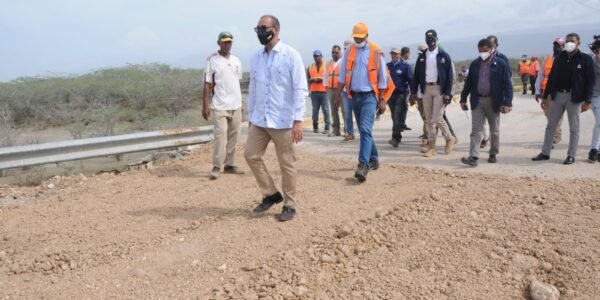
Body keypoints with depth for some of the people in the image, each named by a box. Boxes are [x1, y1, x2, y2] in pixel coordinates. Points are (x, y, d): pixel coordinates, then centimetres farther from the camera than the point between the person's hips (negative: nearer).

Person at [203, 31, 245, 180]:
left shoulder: (236, 60, 11)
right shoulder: (212, 60, -5)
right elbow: (207, 84, -6)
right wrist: (205, 105, -11)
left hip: (236, 105, 6)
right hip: (220, 106, -6)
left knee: (233, 136, 8)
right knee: (220, 135, -11)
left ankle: (230, 165, 16)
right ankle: (216, 167, -6)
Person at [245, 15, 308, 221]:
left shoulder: (291, 55, -7)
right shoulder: (255, 58, 10)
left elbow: (300, 89, -11)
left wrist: (298, 120, -17)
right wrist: (250, 117, 16)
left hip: (283, 121, -6)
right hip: (259, 120, 6)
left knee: (287, 164, 3)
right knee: (251, 155, 6)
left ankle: (289, 205, 18)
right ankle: (271, 194, 24)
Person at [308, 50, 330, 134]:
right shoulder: (310, 67, 15)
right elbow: (307, 79, 14)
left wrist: (322, 79, -14)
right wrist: (312, 80, -7)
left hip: (324, 91, -3)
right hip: (314, 92, 3)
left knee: (325, 110, -6)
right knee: (315, 110, 2)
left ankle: (327, 128, -2)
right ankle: (315, 126, 16)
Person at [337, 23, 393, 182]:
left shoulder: (376, 52, -4)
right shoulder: (349, 52, 9)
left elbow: (382, 77, -2)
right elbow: (343, 75, 12)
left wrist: (382, 100, -5)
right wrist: (338, 95, 7)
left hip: (369, 96, -5)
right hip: (355, 96, 5)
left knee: (365, 130, -18)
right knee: (364, 131, 13)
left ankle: (363, 165, -23)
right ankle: (373, 159, 28)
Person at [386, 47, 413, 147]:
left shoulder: (405, 65, -1)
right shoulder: (388, 66, 9)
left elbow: (410, 79, -3)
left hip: (401, 94, -4)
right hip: (390, 93, 4)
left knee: (397, 116, -13)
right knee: (394, 116, 11)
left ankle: (395, 138, -16)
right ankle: (398, 136, 25)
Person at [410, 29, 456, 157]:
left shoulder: (444, 55, -1)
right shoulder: (422, 56, 9)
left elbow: (449, 75, -4)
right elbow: (416, 75, 9)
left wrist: (448, 93, -12)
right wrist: (413, 92, 2)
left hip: (439, 88, -4)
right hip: (426, 88, 4)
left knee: (437, 118, -10)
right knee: (429, 119, 5)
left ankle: (450, 139, 15)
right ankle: (431, 146, 12)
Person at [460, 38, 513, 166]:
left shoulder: (500, 64, -6)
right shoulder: (474, 64, 5)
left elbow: (507, 84, -8)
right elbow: (468, 82, 10)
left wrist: (507, 102, -16)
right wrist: (463, 99, 7)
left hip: (493, 101, -2)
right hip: (477, 101, 2)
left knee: (494, 130, 11)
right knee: (476, 130, -5)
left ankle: (493, 154, 25)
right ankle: (473, 157, -10)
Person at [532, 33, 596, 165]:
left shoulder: (586, 59, -4)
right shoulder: (560, 58, 7)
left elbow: (591, 81, -6)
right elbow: (551, 77, 9)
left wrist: (587, 100, -12)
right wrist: (546, 96, 7)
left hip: (574, 97, -4)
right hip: (558, 95, 4)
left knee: (574, 128, 5)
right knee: (550, 125, 8)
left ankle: (571, 155, 13)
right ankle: (545, 153, 16)